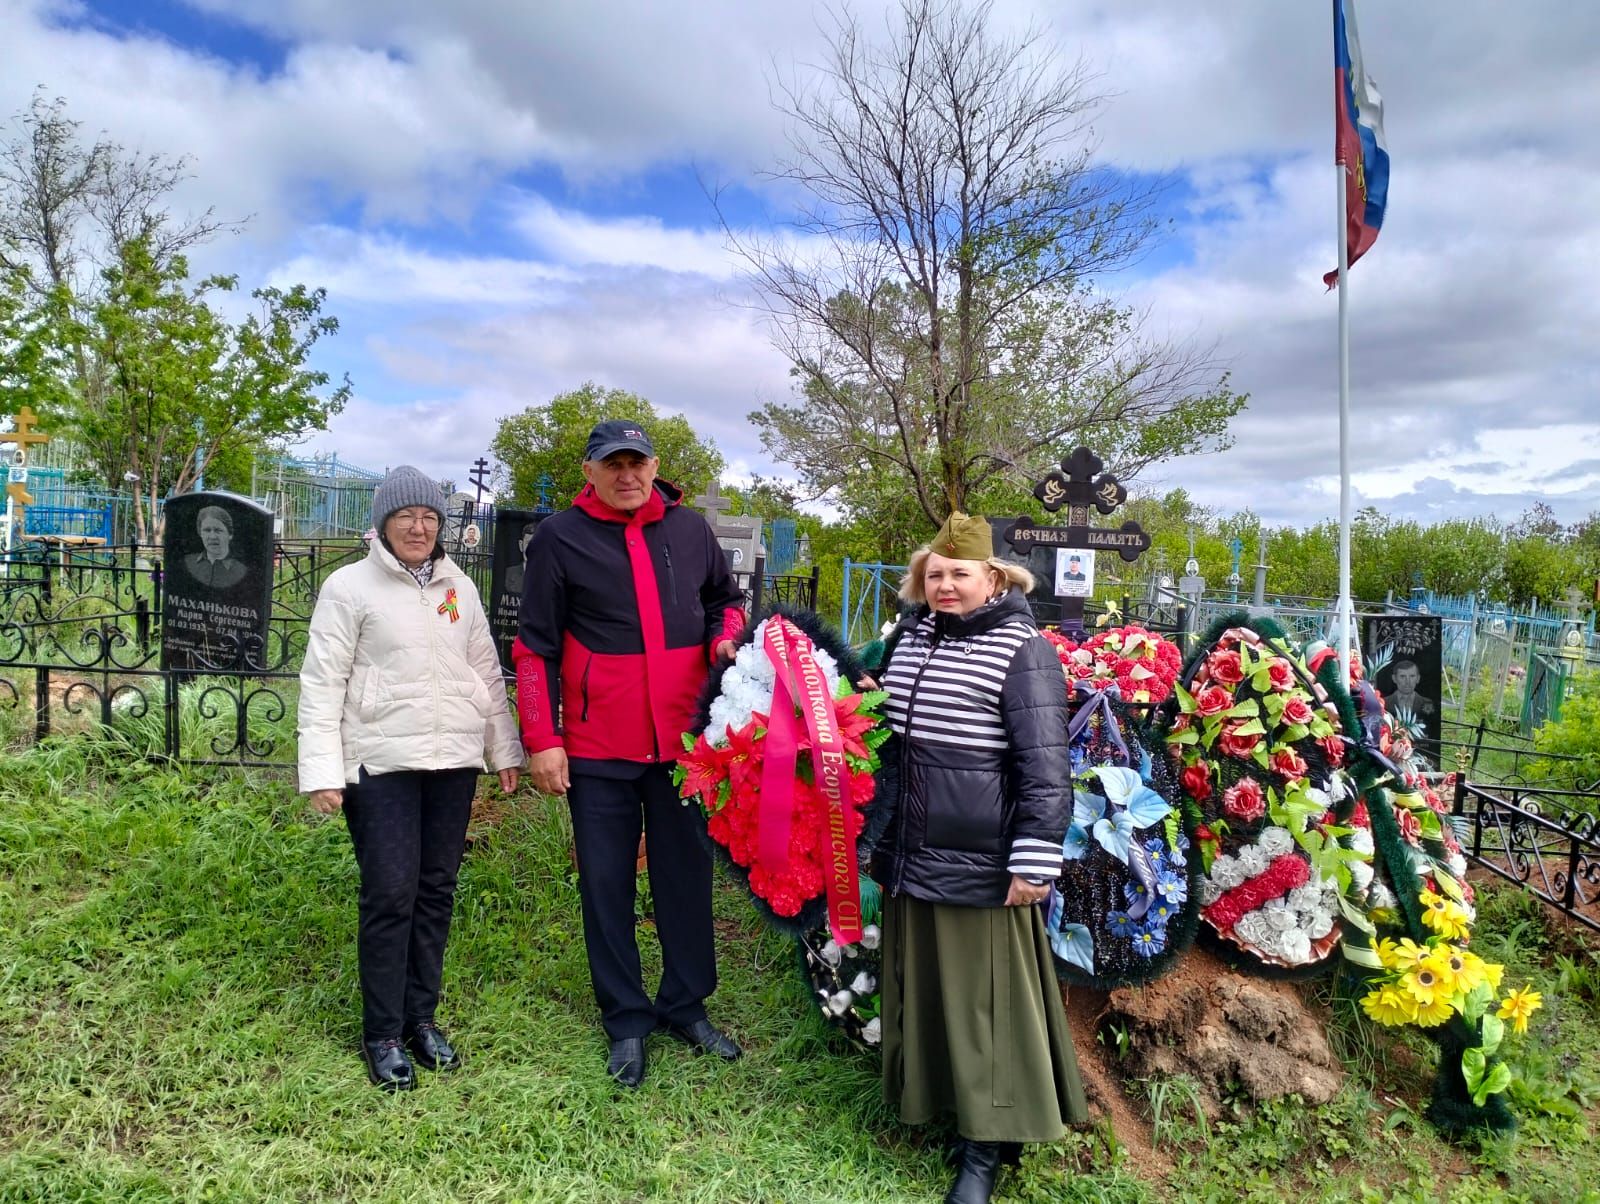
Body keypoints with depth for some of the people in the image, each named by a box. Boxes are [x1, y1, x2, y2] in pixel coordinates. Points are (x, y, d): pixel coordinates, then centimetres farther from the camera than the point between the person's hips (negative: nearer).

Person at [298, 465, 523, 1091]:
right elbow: (322, 683, -5)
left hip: (453, 759, 5)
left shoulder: (459, 587, 11)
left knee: (437, 890, 10)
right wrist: (321, 771, -12)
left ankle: (420, 1016, 24)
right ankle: (383, 1034, 11)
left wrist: (504, 749, 13)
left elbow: (487, 673, 15)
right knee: (390, 894, -4)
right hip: (381, 762, -4)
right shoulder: (350, 586, -2)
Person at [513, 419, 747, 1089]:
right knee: (607, 887, 7)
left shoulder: (690, 530, 6)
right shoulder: (560, 538, -2)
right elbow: (536, 647, -1)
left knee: (687, 876, 12)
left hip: (684, 741, 3)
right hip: (598, 748, -2)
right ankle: (627, 1022, 23)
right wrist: (542, 740, -6)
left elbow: (726, 599, 21)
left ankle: (686, 1006, 29)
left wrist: (727, 639, -2)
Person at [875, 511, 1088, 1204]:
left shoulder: (1021, 651, -13)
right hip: (913, 856, 7)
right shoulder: (909, 636, 8)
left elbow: (1045, 768, -16)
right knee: (922, 989, 18)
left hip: (981, 866, -6)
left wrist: (1033, 861, -19)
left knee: (984, 1002, 4)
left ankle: (986, 1147, 18)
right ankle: (928, 1097, 37)